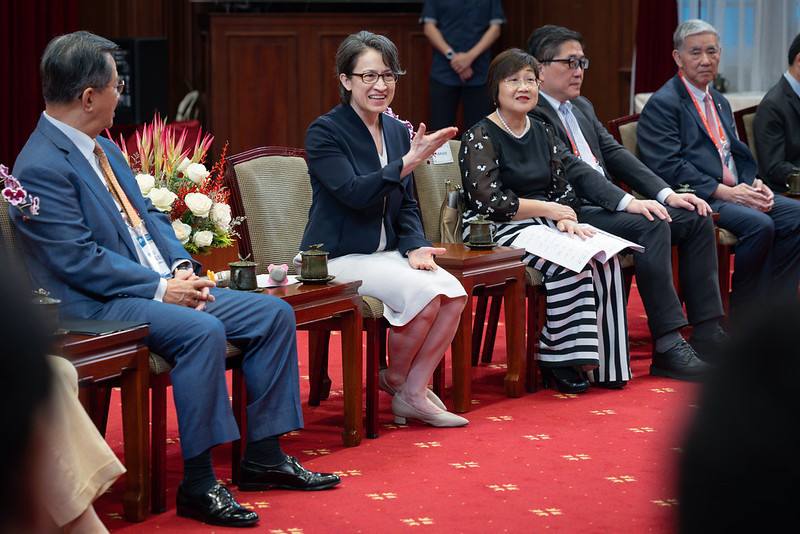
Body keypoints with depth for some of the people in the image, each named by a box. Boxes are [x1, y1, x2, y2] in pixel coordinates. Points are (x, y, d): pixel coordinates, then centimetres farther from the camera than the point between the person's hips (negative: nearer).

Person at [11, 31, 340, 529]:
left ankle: (264, 458, 7)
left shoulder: (104, 149, 15)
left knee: (274, 314, 1)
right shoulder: (41, 168, -16)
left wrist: (183, 266, 1)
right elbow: (79, 261, -21)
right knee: (203, 330, -34)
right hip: (98, 306, -10)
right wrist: (161, 288, -18)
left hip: (163, 285, 10)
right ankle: (198, 485, -26)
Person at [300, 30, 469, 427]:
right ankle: (394, 380, -1)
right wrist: (410, 161, -30)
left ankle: (413, 393, -9)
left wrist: (415, 246, -5)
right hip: (338, 258, -6)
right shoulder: (324, 132, -10)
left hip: (386, 253, 7)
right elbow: (354, 192, -23)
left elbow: (407, 204, 15)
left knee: (453, 292, -20)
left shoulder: (397, 131, 11)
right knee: (422, 291, -27)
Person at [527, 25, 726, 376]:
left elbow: (615, 154, 16)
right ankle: (668, 345, -31)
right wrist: (627, 201, -26)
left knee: (696, 219, -3)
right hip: (572, 213, -10)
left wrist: (666, 194, 2)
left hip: (608, 206, 10)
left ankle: (707, 334, -6)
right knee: (651, 226, -31)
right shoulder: (532, 114, -9)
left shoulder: (583, 108, 22)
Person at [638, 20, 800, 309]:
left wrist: (754, 184, 1)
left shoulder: (719, 101, 24)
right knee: (759, 224, -29)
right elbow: (668, 167, -15)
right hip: (697, 199, -8)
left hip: (732, 191, 9)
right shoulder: (663, 103, -5)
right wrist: (724, 192, -18)